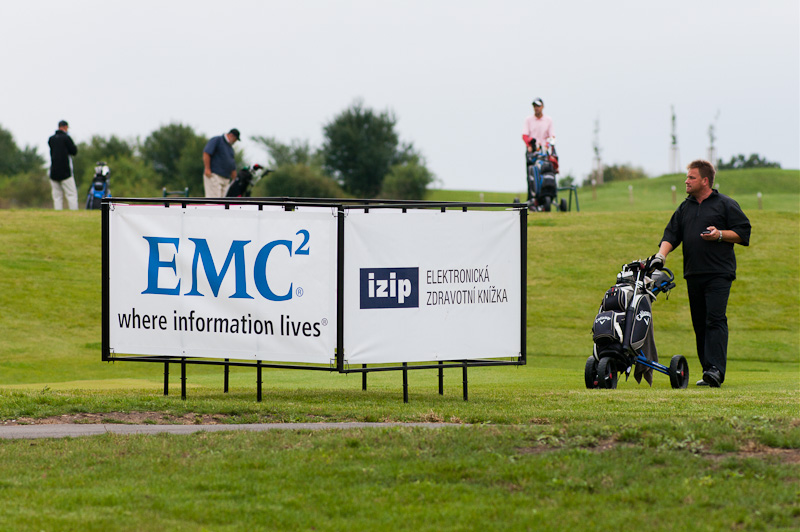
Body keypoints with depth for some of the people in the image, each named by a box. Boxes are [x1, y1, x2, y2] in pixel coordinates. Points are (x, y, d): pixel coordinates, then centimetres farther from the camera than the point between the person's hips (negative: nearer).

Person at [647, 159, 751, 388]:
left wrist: (720, 234, -14)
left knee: (715, 319, -16)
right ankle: (708, 372, 11)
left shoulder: (726, 205, 2)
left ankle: (716, 369, -23)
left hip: (718, 274, -6)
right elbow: (672, 234, 13)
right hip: (693, 274, 6)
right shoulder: (685, 208, 18)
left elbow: (743, 232, 1)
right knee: (699, 323, 6)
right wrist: (661, 254, -5)